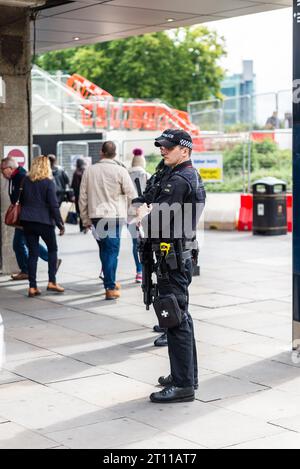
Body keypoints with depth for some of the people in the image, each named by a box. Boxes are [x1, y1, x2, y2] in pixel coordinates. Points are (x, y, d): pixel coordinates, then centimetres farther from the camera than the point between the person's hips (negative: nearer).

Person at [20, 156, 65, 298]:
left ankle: (32, 287, 4)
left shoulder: (26, 181, 5)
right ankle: (52, 282, 8)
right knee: (52, 249, 14)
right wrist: (60, 223, -6)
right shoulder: (48, 182, -9)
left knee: (33, 253, 7)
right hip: (44, 221, -4)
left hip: (27, 221, 4)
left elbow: (22, 201, 12)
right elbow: (53, 205, -11)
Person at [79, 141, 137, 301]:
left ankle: (110, 282, 25)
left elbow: (83, 197, 9)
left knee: (104, 249, 17)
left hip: (95, 216, 4)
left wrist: (85, 220, 17)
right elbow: (132, 195, -3)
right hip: (113, 216, -4)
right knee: (112, 251, -2)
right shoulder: (120, 171, -6)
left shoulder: (89, 171, 5)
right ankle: (110, 288, -4)